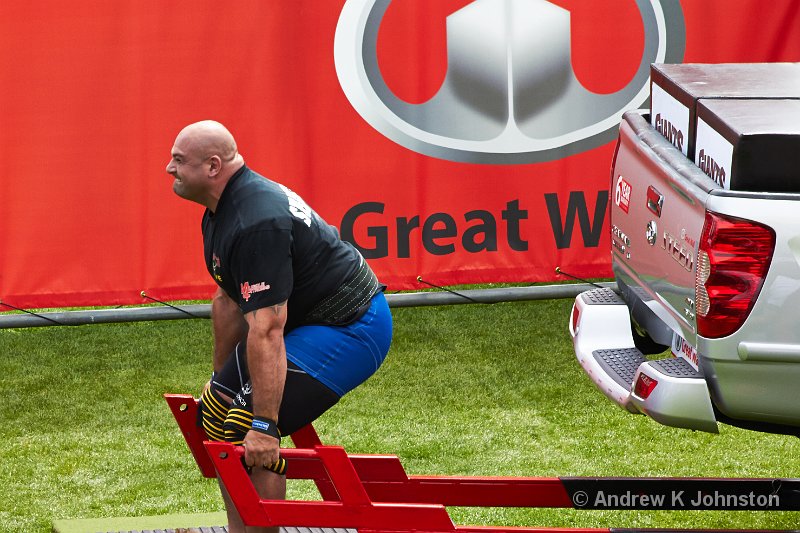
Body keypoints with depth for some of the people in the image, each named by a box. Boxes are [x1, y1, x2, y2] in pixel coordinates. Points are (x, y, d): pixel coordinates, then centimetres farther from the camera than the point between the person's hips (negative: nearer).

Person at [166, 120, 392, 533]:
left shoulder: (256, 223, -28)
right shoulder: (220, 212, 5)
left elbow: (267, 331, -32)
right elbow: (229, 301, 16)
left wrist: (263, 426, -33)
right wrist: (221, 381, 22)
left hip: (350, 329, -11)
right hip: (306, 321, 11)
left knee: (246, 427, -19)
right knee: (216, 408, 12)